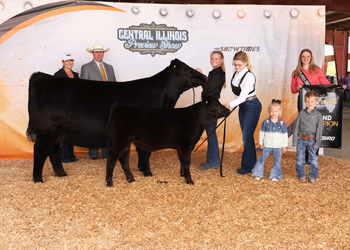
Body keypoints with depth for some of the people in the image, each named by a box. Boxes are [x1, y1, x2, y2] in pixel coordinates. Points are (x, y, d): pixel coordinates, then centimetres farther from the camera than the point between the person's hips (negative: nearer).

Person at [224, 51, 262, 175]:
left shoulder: (249, 76, -22)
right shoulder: (236, 73, 2)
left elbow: (242, 97, -28)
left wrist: (230, 104, -40)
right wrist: (234, 105, 17)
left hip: (252, 106, -8)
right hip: (242, 106, 8)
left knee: (247, 136, -8)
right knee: (246, 136, 10)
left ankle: (247, 166, 0)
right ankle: (252, 164, 19)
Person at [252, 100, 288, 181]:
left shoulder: (282, 124, -2)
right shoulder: (265, 122, -2)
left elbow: (285, 135, 5)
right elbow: (261, 133, 6)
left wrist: (285, 146, 6)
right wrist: (261, 143, 8)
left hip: (278, 147, 0)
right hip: (267, 146, 1)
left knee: (277, 161, 3)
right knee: (262, 159, 6)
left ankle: (275, 176, 15)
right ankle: (257, 174, 19)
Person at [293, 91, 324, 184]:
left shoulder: (318, 115, -3)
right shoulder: (301, 113, 2)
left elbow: (319, 130, -4)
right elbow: (296, 127, 4)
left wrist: (316, 143, -9)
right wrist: (295, 141, -1)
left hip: (311, 140, -2)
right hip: (301, 139, 2)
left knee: (313, 159, 4)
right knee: (300, 159, 8)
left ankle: (313, 176, 18)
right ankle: (301, 175, 22)